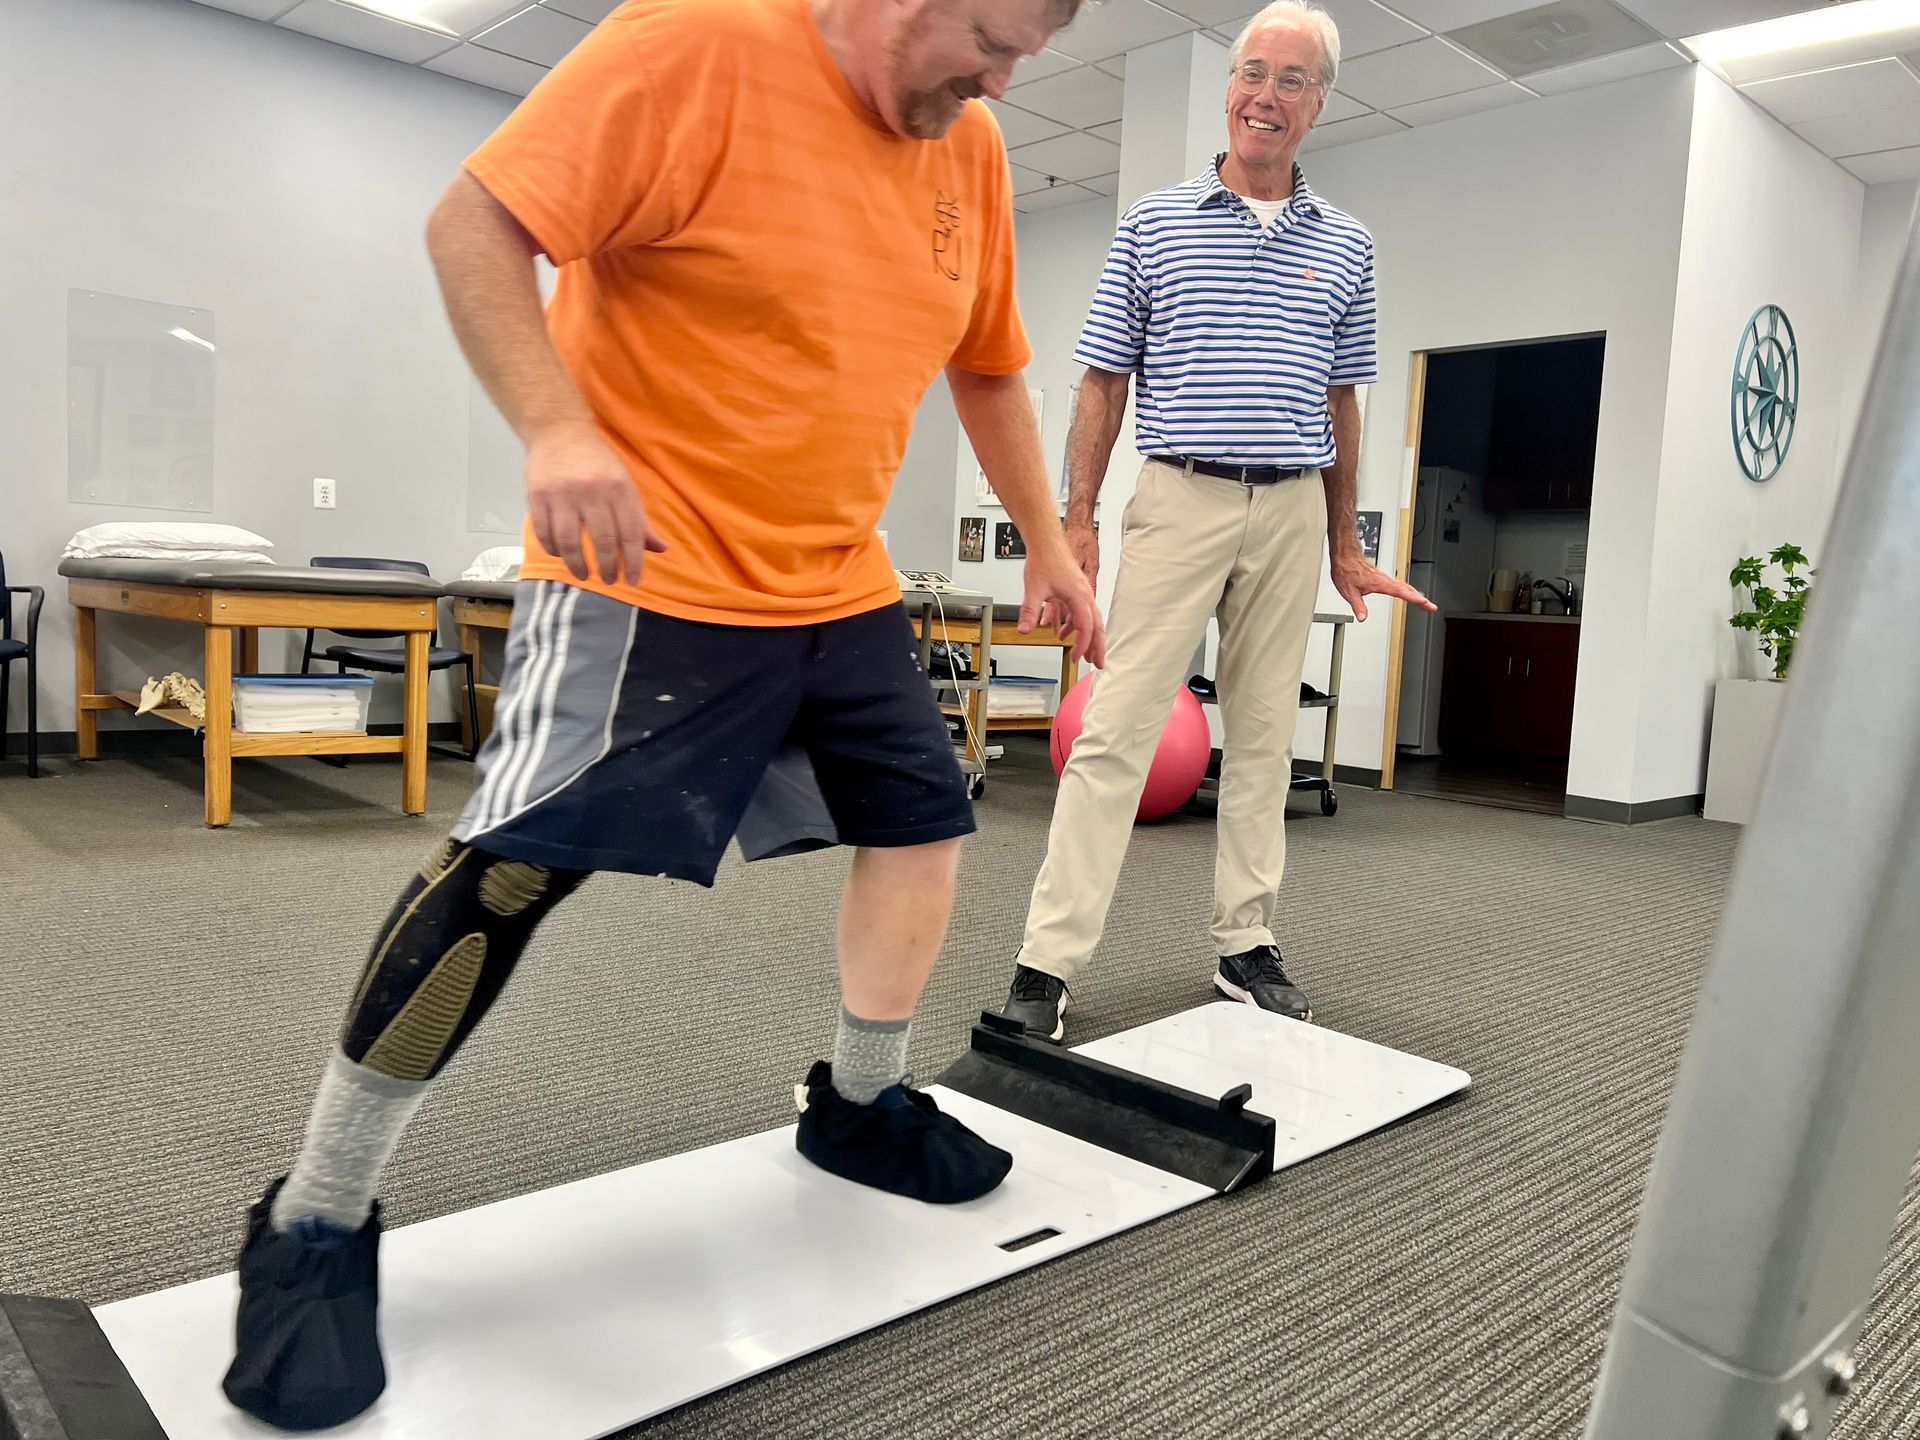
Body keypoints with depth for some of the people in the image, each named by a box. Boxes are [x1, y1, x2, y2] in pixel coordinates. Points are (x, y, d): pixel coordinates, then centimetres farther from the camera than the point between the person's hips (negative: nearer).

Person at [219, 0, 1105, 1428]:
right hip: (647, 575, -7)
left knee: (924, 815, 9)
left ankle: (861, 1106, 31)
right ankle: (315, 1224, 4)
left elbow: (990, 366, 20)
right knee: (514, 864, -14)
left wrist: (1047, 547, 19)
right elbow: (475, 225, -15)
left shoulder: (971, 151, 9)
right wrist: (560, 428, -30)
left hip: (841, 586, 8)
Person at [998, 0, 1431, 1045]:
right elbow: (1104, 382, 4)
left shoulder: (1345, 247, 13)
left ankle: (1247, 947, 19)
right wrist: (1076, 519, -4)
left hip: (1290, 508, 3)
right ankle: (1048, 963, -3)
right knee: (1116, 731, -7)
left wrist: (1342, 544, 13)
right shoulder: (1154, 223, 6)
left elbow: (1341, 404, 16)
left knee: (1264, 739, 8)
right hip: (1178, 497, -3)